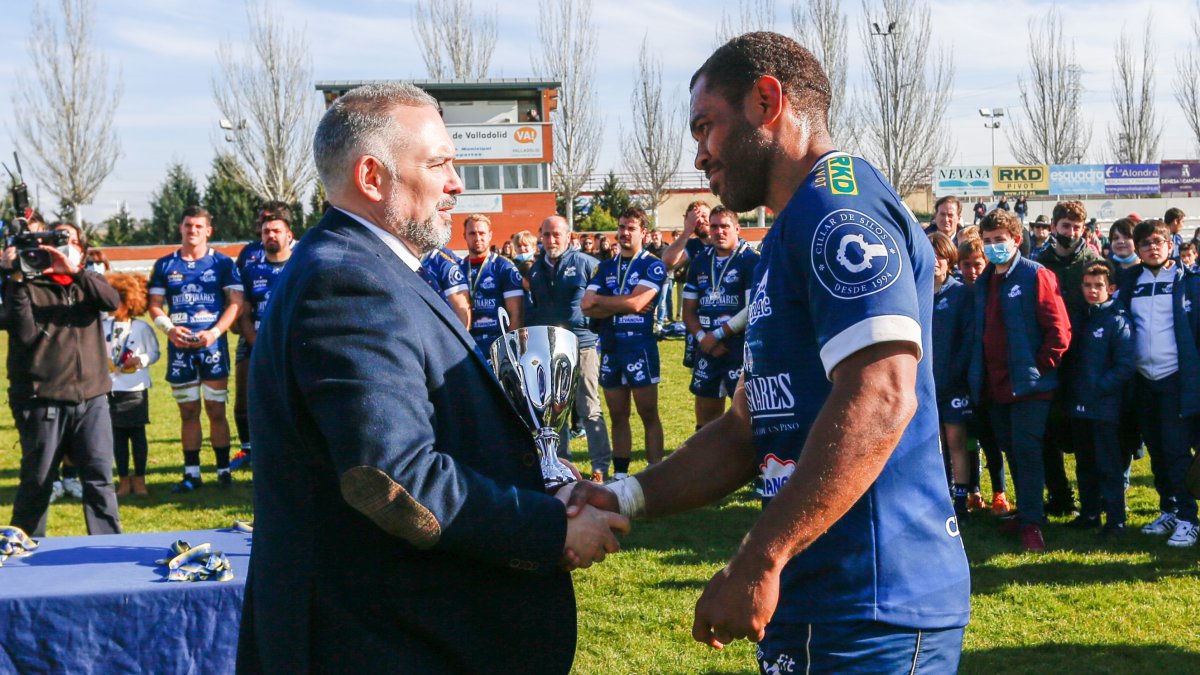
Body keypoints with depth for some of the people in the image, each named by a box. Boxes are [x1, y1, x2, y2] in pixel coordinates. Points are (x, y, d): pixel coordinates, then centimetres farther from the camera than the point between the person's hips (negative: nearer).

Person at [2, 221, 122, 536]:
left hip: (91, 396, 2)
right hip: (42, 400, -2)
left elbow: (112, 301, -9)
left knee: (99, 478, -2)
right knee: (37, 481, 6)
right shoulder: (29, 285, 4)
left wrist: (73, 271, -20)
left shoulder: (89, 282, 14)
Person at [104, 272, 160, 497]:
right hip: (111, 388, 3)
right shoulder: (104, 327, 5)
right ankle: (124, 480, 14)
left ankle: (139, 479, 11)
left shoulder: (142, 328, -5)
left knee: (137, 433, 2)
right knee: (118, 435, 7)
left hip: (136, 388, -3)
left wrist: (140, 360, -17)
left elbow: (154, 353, 0)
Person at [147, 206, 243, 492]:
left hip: (212, 344, -2)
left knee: (216, 410, -2)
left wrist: (215, 332, -13)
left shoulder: (222, 263, 3)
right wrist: (169, 328, -9)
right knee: (188, 412, 6)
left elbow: (235, 301, -1)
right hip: (179, 347, 3)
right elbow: (155, 304, 10)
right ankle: (191, 473, 11)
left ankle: (223, 469, 4)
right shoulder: (165, 265, 11)